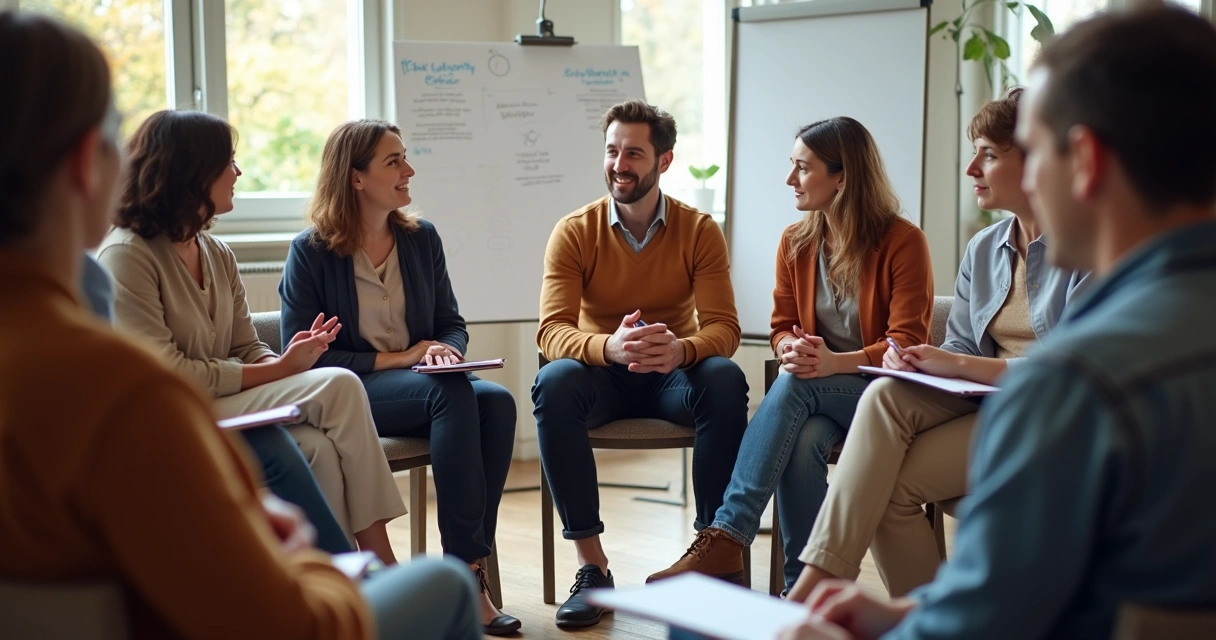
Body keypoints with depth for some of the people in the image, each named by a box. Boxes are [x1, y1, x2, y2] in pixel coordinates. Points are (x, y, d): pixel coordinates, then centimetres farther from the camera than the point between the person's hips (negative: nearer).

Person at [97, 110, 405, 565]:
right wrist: (279, 371, -17)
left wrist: (285, 359, -14)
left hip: (225, 409, 7)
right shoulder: (126, 256, -11)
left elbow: (248, 351, 11)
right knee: (337, 387, -22)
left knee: (319, 448, -26)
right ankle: (380, 565, -16)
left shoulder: (218, 254, 13)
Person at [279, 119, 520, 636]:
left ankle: (471, 568, -27)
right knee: (453, 394, -33)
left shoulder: (422, 238, 11)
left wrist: (445, 349, -10)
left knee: (497, 401, -28)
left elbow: (452, 322, 16)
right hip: (346, 396, -5)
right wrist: (393, 360, -12)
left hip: (424, 386, 5)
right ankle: (464, 570, -30)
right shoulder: (311, 252, -3)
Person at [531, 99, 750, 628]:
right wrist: (609, 347, -40)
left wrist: (680, 350, -39)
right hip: (602, 375, 0)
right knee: (553, 383, -33)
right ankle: (592, 564, -26)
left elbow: (723, 328, -14)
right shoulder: (574, 232, -7)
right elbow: (552, 331, -17)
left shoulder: (700, 231, -5)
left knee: (725, 380, -33)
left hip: (674, 374, 0)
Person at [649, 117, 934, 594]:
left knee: (794, 385, -33)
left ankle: (727, 538, -39)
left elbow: (907, 344, -12)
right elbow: (783, 326, 11)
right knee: (803, 441, -33)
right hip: (817, 391, 4)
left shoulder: (902, 242, -8)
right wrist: (790, 348, -15)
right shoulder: (795, 241, 7)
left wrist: (836, 361, -29)